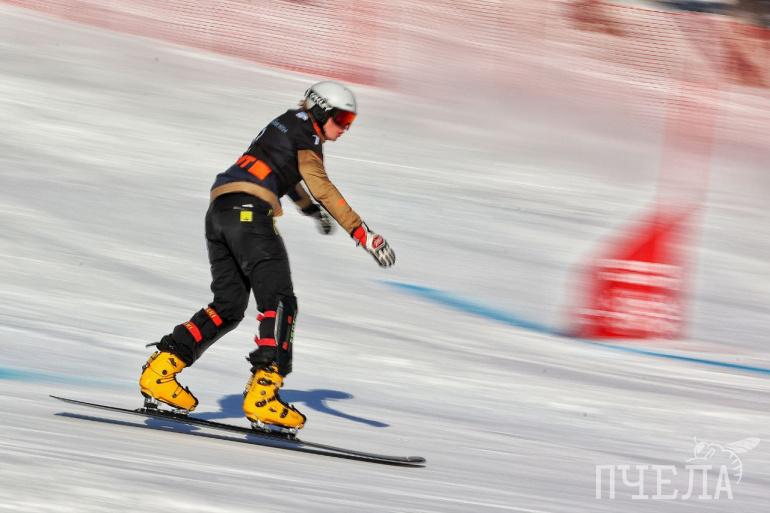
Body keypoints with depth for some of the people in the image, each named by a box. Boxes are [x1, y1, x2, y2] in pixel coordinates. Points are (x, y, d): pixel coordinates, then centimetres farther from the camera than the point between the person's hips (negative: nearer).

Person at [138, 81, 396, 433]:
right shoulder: (304, 134, 1)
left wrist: (309, 208, 64)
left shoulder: (285, 124, 29)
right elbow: (322, 189, -11)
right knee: (279, 302, -12)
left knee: (227, 307, 12)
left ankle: (160, 372, 4)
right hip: (249, 212, -9)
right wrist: (364, 235, -15)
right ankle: (262, 395, -26)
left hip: (219, 213, 9)